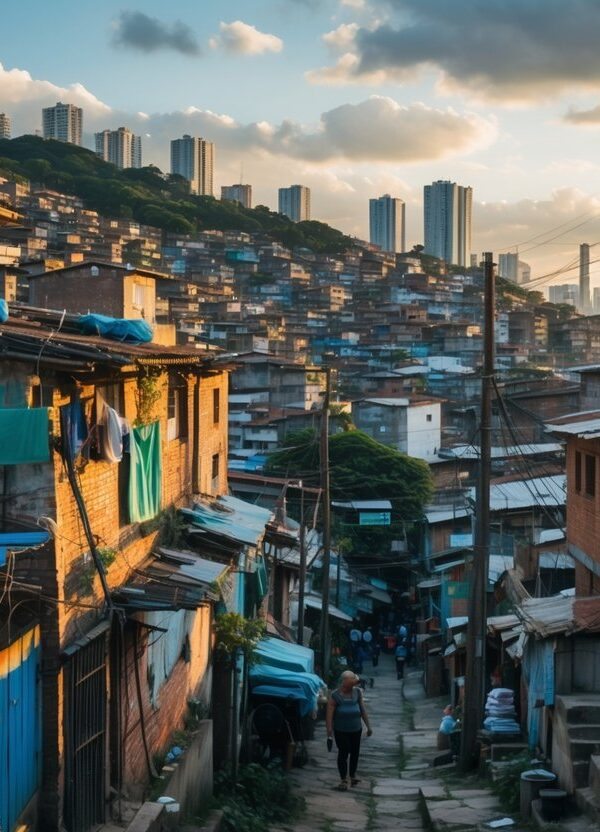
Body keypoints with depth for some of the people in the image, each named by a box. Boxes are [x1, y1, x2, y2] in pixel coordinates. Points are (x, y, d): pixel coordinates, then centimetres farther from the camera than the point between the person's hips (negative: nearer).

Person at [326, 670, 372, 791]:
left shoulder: (357, 692, -2)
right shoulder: (335, 696, -14)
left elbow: (363, 710, 5)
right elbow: (329, 715, -15)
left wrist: (368, 726, 6)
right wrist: (329, 733, -18)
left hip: (356, 730, 4)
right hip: (341, 731, -4)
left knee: (355, 752, 12)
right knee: (343, 753, -2)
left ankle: (353, 775, 31)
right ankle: (343, 780, 8)